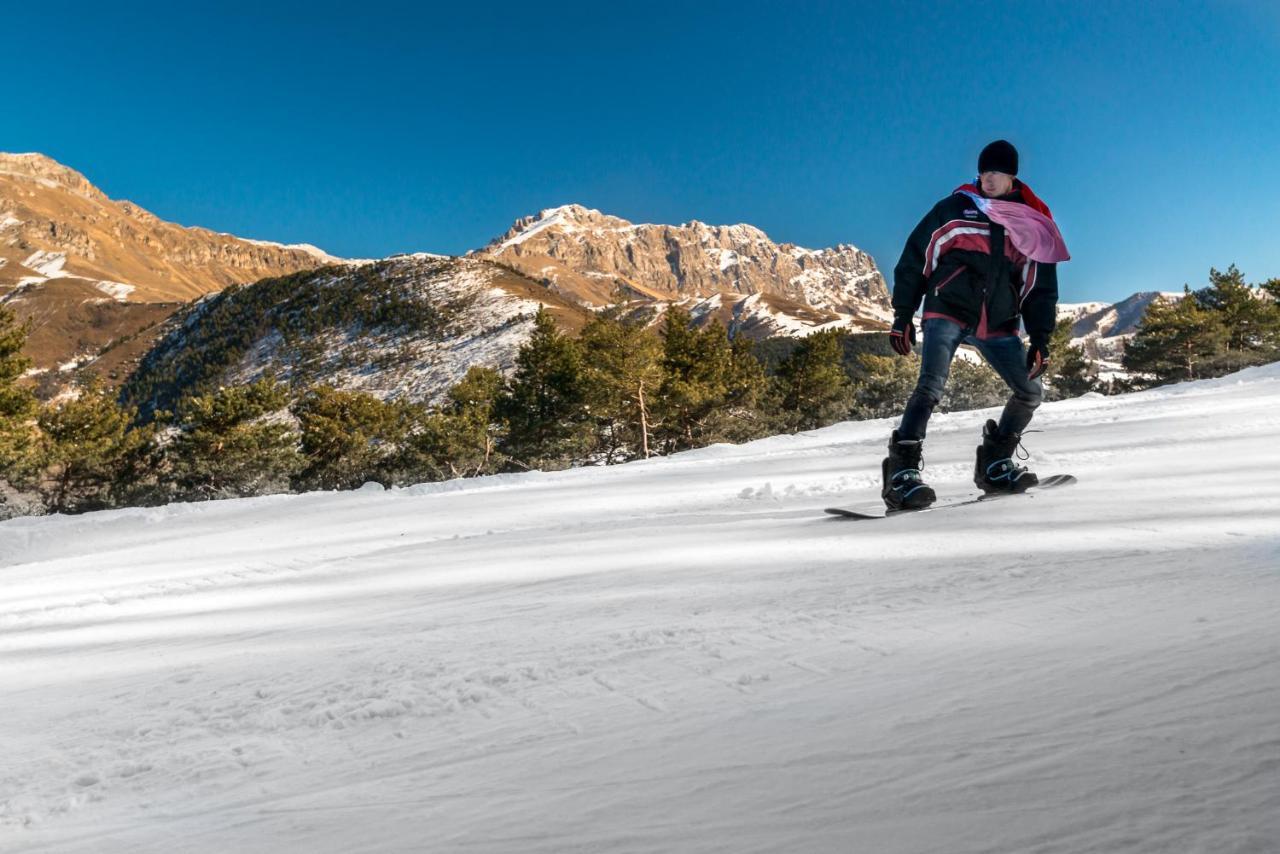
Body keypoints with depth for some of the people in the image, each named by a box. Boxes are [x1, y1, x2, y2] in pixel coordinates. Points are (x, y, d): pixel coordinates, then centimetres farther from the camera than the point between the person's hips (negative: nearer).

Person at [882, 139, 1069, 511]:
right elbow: (914, 260, 3)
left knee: (1031, 392, 7)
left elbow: (1041, 285, 13)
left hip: (997, 324, 5)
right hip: (947, 312, -4)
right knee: (931, 386, -24)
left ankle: (994, 464, 21)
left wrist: (1040, 336, 3)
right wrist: (902, 314, -1)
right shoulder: (956, 208, 1)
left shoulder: (1032, 224, 8)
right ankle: (902, 472, -26)